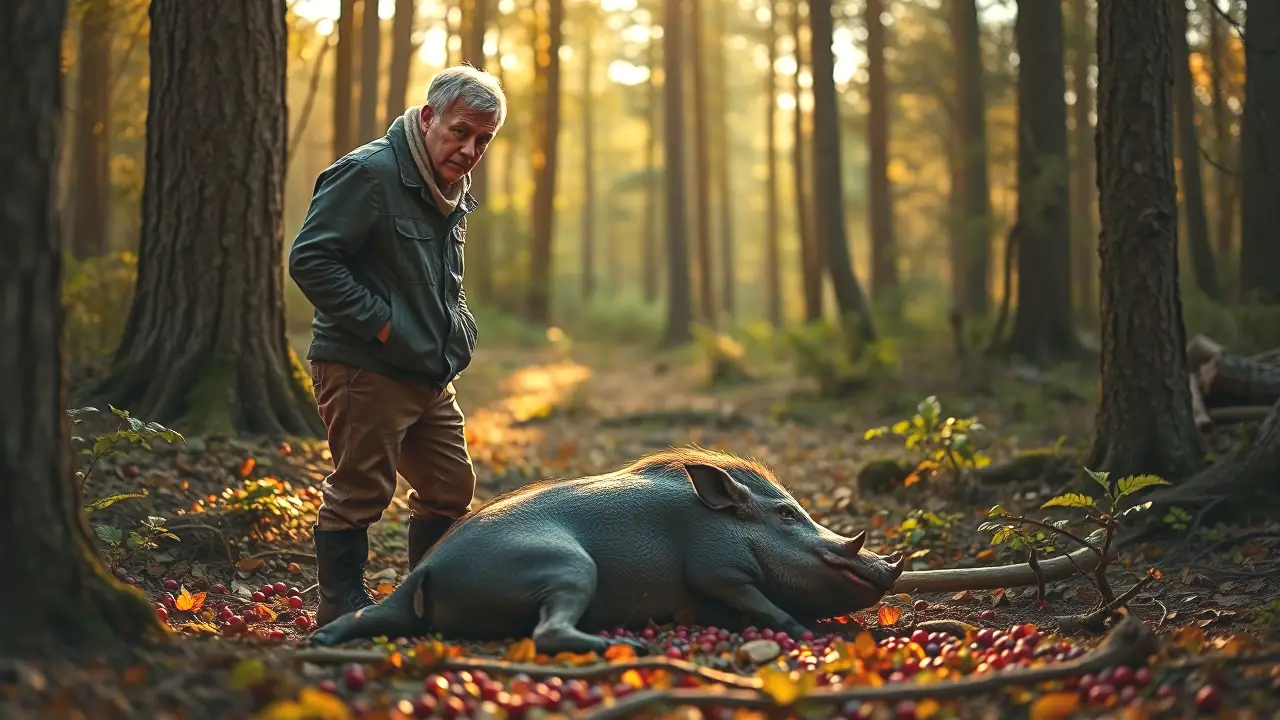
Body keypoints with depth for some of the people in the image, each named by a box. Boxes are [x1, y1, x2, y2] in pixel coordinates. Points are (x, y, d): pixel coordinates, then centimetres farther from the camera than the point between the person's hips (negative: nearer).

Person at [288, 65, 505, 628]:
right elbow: (309, 259, -19)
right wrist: (378, 323, -19)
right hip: (365, 371, -9)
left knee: (451, 486, 13)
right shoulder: (369, 174, -14)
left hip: (432, 376, 9)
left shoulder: (453, 191, 16)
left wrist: (457, 329, 14)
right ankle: (342, 607, 8)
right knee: (360, 491, -4)